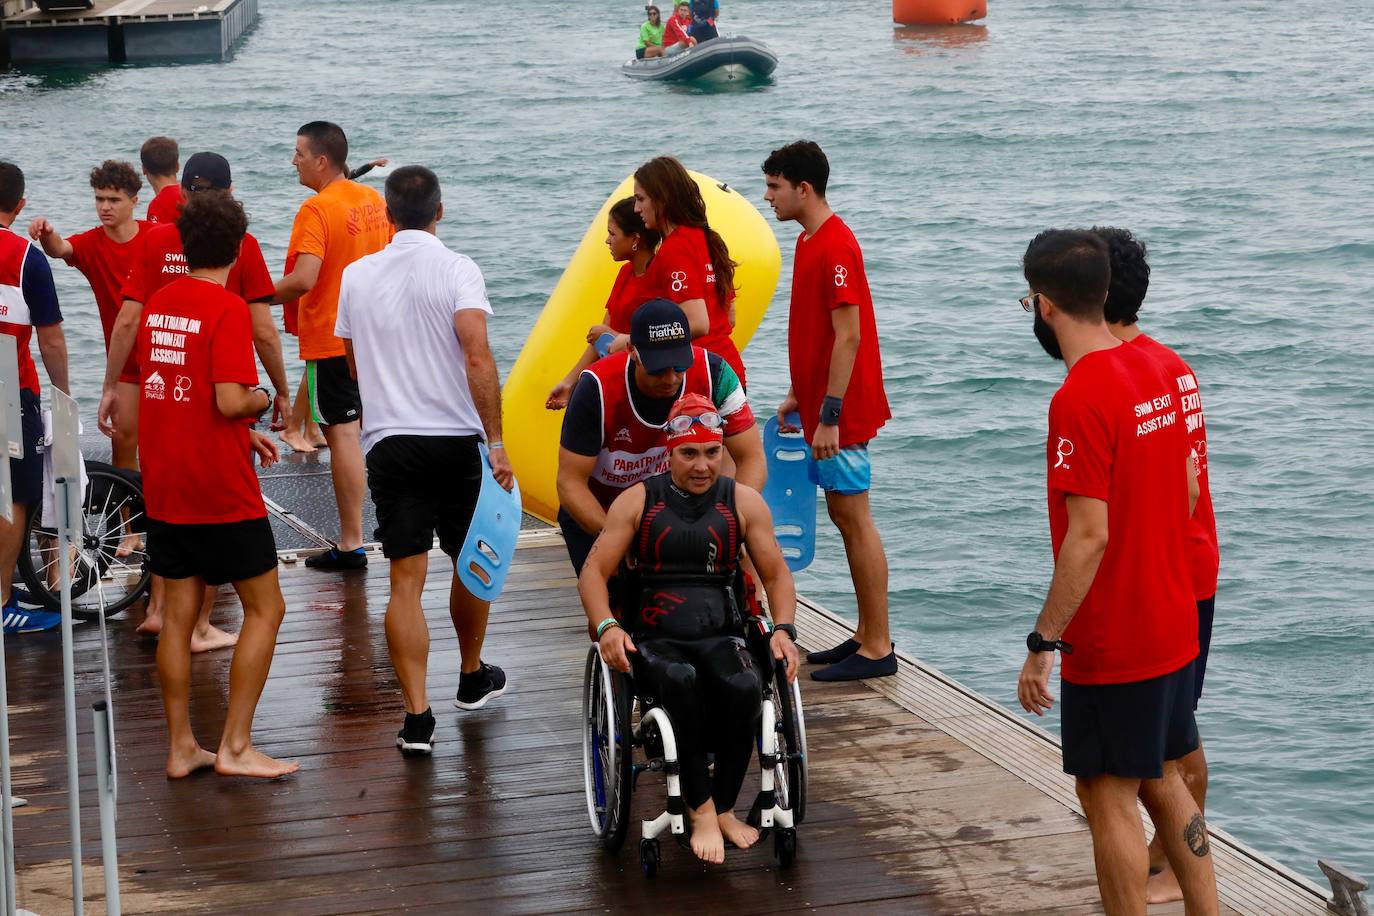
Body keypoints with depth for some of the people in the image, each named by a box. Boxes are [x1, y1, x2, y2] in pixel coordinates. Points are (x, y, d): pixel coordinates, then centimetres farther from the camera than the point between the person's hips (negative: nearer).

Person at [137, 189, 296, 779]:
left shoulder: (158, 303, 9)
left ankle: (181, 748, 14)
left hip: (163, 487, 7)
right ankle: (235, 747, 1)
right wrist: (261, 400, -1)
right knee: (265, 609, 4)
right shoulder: (228, 309, -14)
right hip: (222, 490, -7)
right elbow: (229, 400, -22)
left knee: (177, 616, 11)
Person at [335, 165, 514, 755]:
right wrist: (496, 442, -19)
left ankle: (417, 716, -9)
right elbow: (478, 359, -19)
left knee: (406, 582, -1)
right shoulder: (457, 271, -7)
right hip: (456, 438, -2)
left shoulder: (356, 276, 6)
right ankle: (473, 678, 37)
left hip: (388, 442, 2)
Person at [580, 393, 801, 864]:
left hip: (720, 635, 2)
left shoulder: (744, 503, 10)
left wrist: (784, 629, -3)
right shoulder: (638, 501, 6)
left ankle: (723, 808, -15)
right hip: (653, 639, -1)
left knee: (744, 687, -34)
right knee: (680, 680, -38)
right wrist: (606, 627, -15)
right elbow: (593, 571, 3)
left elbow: (776, 574, 15)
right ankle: (701, 810, -28)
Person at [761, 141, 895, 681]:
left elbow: (849, 337, -21)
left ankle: (878, 649, -1)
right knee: (843, 516, 13)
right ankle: (867, 635, 20)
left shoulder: (836, 247, -17)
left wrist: (829, 416, -22)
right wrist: (797, 396, 18)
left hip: (841, 412, -10)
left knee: (855, 519, -6)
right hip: (820, 405, 10)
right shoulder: (809, 241, 14)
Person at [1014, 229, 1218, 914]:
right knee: (1162, 779, 19)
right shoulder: (1151, 370, 4)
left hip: (1112, 645, -8)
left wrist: (1042, 643, -19)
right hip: (1174, 625, 8)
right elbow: (1188, 488, 12)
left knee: (1107, 795, 3)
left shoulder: (1078, 401, -22)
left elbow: (1090, 536, -24)